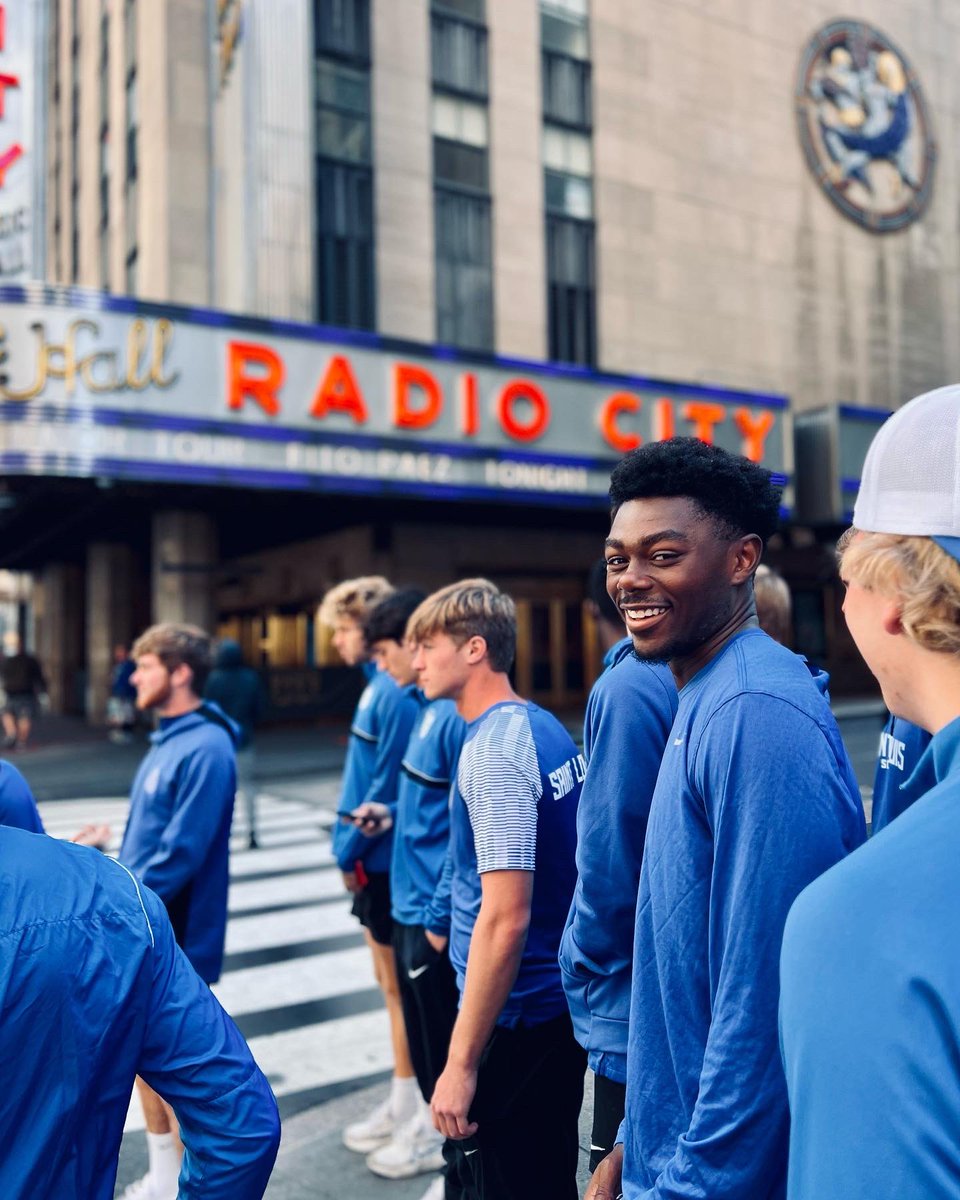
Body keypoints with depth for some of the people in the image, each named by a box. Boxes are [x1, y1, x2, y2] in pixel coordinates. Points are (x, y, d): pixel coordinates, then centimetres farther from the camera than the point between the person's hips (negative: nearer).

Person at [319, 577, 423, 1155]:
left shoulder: (394, 694, -20)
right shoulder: (377, 687, 10)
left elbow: (386, 788, -21)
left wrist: (349, 849, -12)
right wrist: (349, 842, 12)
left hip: (385, 859, -10)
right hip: (373, 857, 10)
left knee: (399, 983, 3)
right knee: (389, 977, 18)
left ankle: (409, 1108, 18)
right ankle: (409, 1097, 32)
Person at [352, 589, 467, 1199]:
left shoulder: (457, 714, -23)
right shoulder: (429, 705, 7)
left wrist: (441, 916, -19)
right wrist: (392, 814, 7)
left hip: (435, 912, -9)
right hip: (413, 902, 9)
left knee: (445, 1041, 7)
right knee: (425, 1032, 23)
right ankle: (436, 1125, 41)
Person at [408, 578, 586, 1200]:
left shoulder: (494, 749, -21)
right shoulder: (548, 728, 5)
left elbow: (505, 919, -25)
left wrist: (460, 1063, -19)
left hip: (516, 1019, -9)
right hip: (558, 1008, 9)